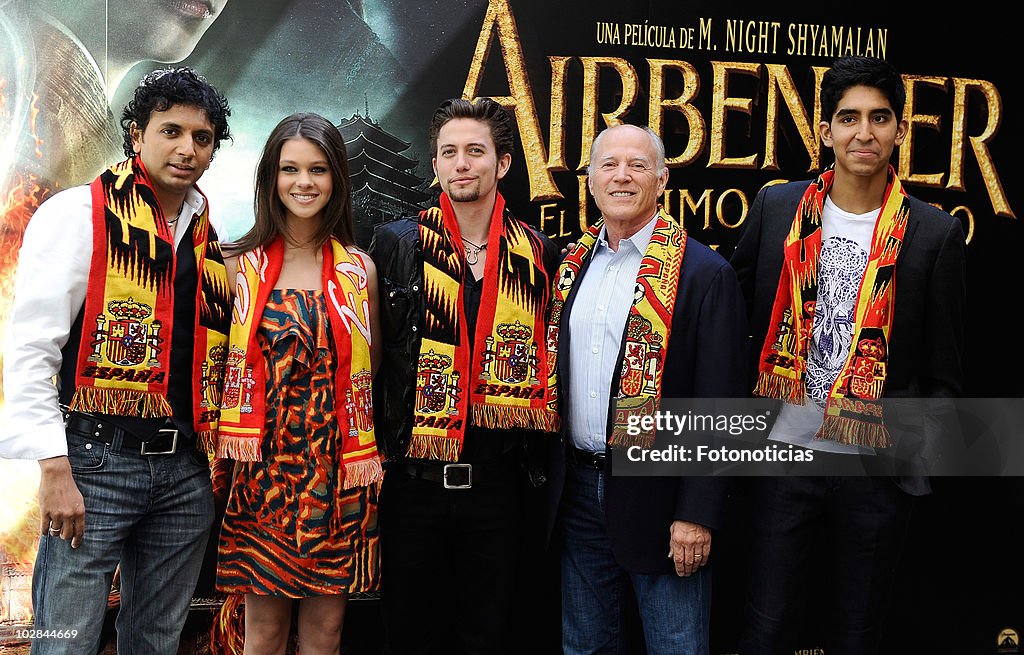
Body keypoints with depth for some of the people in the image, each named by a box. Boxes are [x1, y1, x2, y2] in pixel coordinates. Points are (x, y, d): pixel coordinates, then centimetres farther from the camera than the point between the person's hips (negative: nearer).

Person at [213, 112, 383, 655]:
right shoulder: (240, 264, 3)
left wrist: (369, 467, 4)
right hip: (262, 464, -1)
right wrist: (223, 459, -3)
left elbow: (369, 372, 12)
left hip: (335, 467, 1)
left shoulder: (359, 269, 7)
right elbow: (226, 366, 6)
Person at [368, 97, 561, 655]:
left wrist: (538, 463, 5)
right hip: (412, 480, -1)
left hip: (498, 483, 1)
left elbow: (546, 361, 9)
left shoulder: (539, 254, 3)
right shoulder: (395, 242, 0)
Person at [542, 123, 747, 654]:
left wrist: (697, 512, -16)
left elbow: (718, 405, -13)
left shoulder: (703, 273, -11)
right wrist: (554, 479, 10)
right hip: (578, 489, 6)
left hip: (657, 493, -5)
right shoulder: (571, 265, 8)